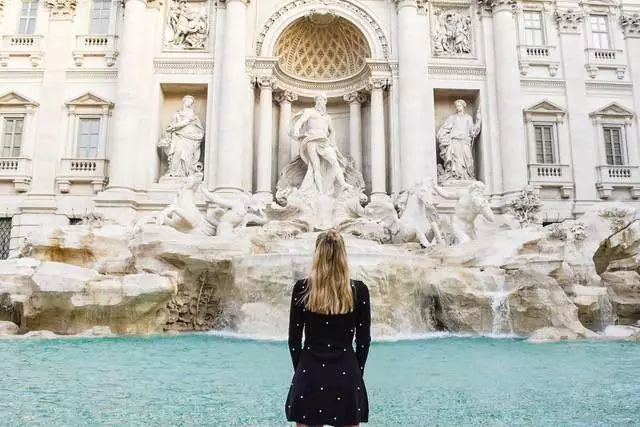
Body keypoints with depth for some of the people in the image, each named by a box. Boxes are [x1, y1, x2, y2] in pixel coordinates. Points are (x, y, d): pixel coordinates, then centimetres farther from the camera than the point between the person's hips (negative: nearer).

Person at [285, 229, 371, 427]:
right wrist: (356, 373, 13)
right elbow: (363, 340, 0)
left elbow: (294, 339, 0)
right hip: (346, 375, 0)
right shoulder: (359, 290, -6)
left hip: (310, 374, 0)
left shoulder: (302, 288, -6)